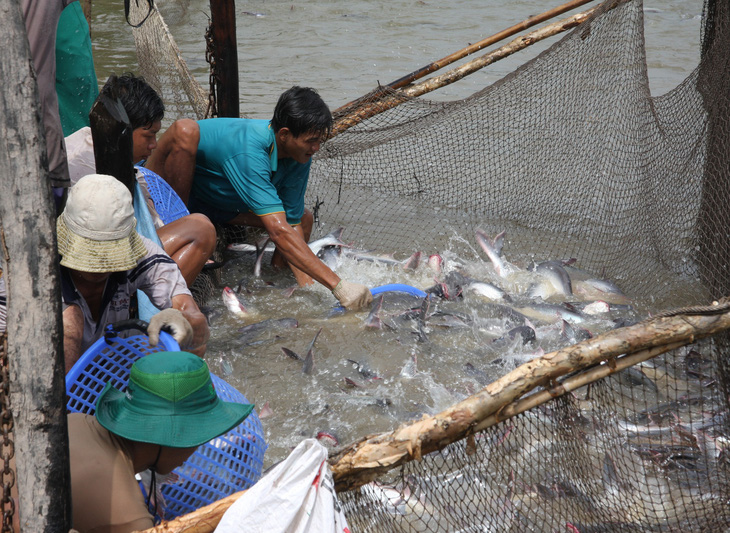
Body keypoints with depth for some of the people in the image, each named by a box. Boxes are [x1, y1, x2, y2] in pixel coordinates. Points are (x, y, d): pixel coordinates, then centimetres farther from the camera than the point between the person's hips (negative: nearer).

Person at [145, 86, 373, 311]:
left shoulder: (300, 156, -17)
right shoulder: (249, 151, -41)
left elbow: (293, 224, -13)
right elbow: (279, 231, -46)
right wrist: (338, 286, -48)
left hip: (221, 204, 7)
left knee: (303, 218, -1)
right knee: (185, 130, -37)